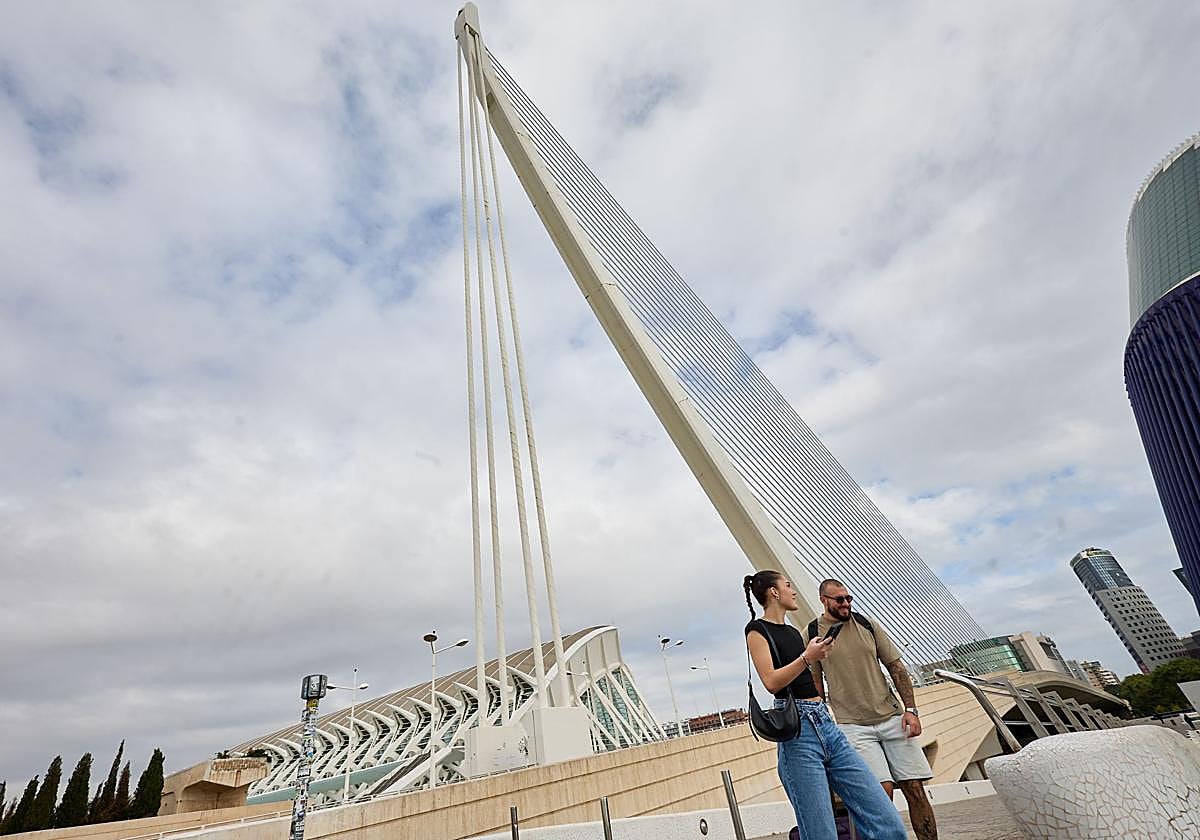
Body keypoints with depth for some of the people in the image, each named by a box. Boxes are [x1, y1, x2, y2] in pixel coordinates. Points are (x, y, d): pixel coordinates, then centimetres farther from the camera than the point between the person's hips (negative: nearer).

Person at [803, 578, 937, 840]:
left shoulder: (867, 623, 4)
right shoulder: (811, 634, -4)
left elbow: (896, 666, 7)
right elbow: (815, 685, 2)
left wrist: (910, 709, -1)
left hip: (891, 717, 3)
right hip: (853, 726, -3)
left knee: (915, 789, 4)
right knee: (882, 791, -13)